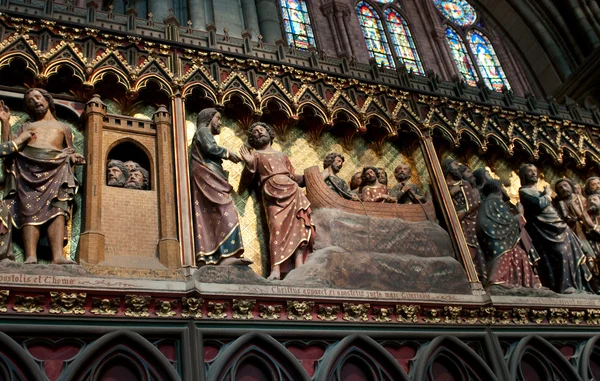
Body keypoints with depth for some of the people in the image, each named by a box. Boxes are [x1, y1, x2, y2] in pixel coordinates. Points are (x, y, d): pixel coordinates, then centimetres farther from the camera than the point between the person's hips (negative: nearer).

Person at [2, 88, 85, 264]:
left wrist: (74, 157, 2)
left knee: (58, 208, -26)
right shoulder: (26, 125, 33)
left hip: (56, 167, 0)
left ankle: (58, 256, -44)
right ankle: (30, 257, -39)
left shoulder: (64, 128, 33)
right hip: (28, 167, 1)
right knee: (30, 210, -22)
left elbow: (70, 152, 26)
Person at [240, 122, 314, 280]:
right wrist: (249, 163, -10)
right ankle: (276, 270, -31)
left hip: (292, 189, 4)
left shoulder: (282, 156, 33)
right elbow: (249, 175, 8)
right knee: (277, 226, -22)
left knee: (299, 225, -15)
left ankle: (299, 268, -22)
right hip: (272, 191, -4)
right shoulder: (255, 155, 22)